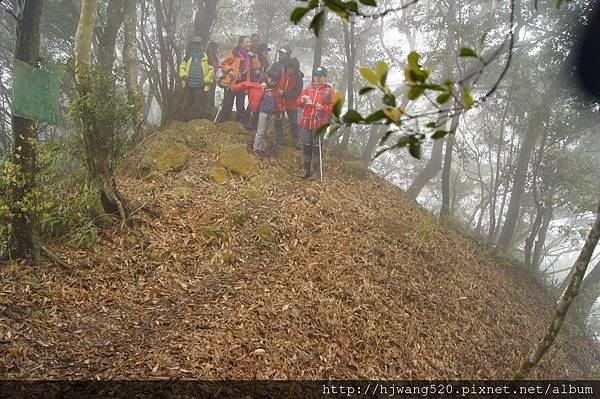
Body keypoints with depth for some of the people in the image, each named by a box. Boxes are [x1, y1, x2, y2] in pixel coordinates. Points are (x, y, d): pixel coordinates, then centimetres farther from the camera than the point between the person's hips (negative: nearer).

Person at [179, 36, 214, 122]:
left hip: (200, 86, -3)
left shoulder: (206, 58, 5)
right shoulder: (188, 57, 13)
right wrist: (183, 75, -1)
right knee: (187, 104, 8)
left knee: (200, 107, -6)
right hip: (188, 85, 3)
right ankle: (188, 122, 17)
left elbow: (211, 70, 5)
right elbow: (182, 67, 17)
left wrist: (206, 80, -4)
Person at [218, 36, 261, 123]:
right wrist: (229, 70, -17)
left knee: (241, 107, 10)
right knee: (227, 106, -2)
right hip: (232, 83, -5)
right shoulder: (234, 52, -4)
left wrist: (253, 57, -4)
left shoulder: (249, 55, 11)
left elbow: (256, 67, 8)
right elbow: (224, 63, -2)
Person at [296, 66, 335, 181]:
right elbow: (298, 102, 14)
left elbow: (333, 107, -4)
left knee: (317, 147, -4)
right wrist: (302, 100, -8)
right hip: (306, 122, 4)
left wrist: (322, 108, -19)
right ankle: (306, 170, 15)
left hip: (319, 124, -4)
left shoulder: (329, 91, 2)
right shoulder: (308, 89, 15)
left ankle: (317, 172, 5)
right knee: (307, 146, 6)